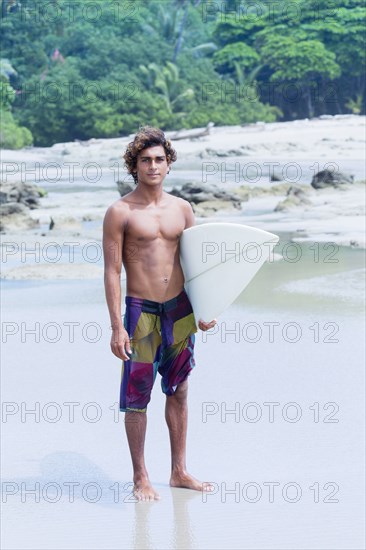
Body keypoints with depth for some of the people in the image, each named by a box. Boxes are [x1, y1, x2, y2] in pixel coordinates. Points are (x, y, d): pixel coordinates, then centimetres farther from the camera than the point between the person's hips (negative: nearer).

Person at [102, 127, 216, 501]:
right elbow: (112, 271, -9)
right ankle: (140, 478, 12)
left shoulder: (181, 208, 7)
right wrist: (117, 327, -13)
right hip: (142, 311, -4)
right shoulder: (120, 212, -7)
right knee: (136, 397, 1)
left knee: (178, 392, 12)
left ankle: (179, 472, 22)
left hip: (180, 309, 5)